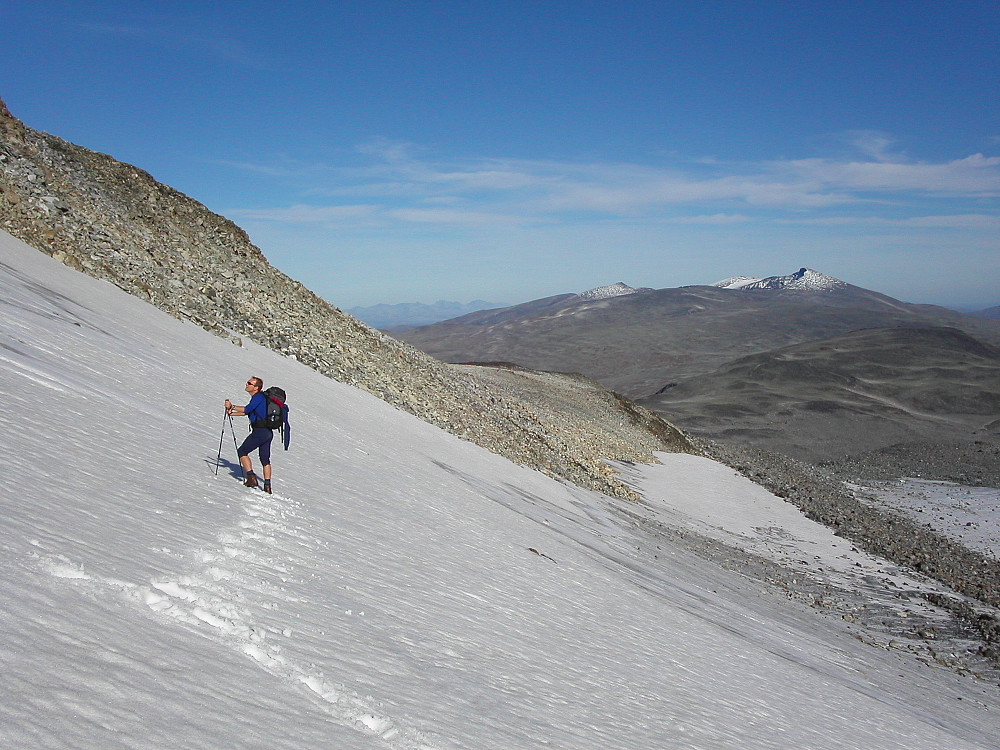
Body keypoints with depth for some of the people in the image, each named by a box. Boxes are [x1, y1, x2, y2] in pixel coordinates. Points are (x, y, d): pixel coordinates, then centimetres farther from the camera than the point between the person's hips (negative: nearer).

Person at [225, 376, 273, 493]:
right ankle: (267, 486, 11)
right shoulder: (259, 397, 19)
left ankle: (251, 477, -4)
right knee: (265, 459, 13)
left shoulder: (258, 397, -11)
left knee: (242, 451, 3)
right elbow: (247, 412, 26)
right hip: (268, 432, 10)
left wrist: (231, 407, -8)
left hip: (260, 431, -10)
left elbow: (247, 409, -18)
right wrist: (232, 413, 20)